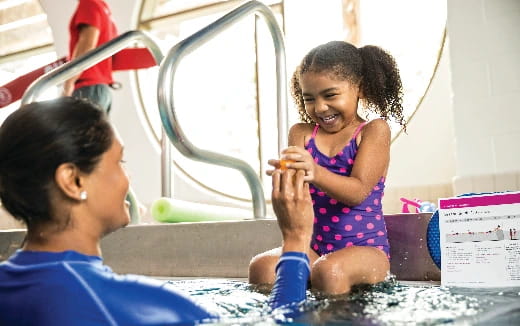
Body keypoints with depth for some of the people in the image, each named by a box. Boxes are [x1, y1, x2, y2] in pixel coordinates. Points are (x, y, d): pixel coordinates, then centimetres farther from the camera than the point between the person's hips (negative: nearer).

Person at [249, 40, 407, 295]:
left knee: (329, 270, -35)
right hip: (314, 247, 3)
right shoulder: (301, 134, 9)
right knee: (262, 266, -25)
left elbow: (357, 192, -14)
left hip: (366, 248, -3)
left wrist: (315, 173, -33)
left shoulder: (373, 130, -1)